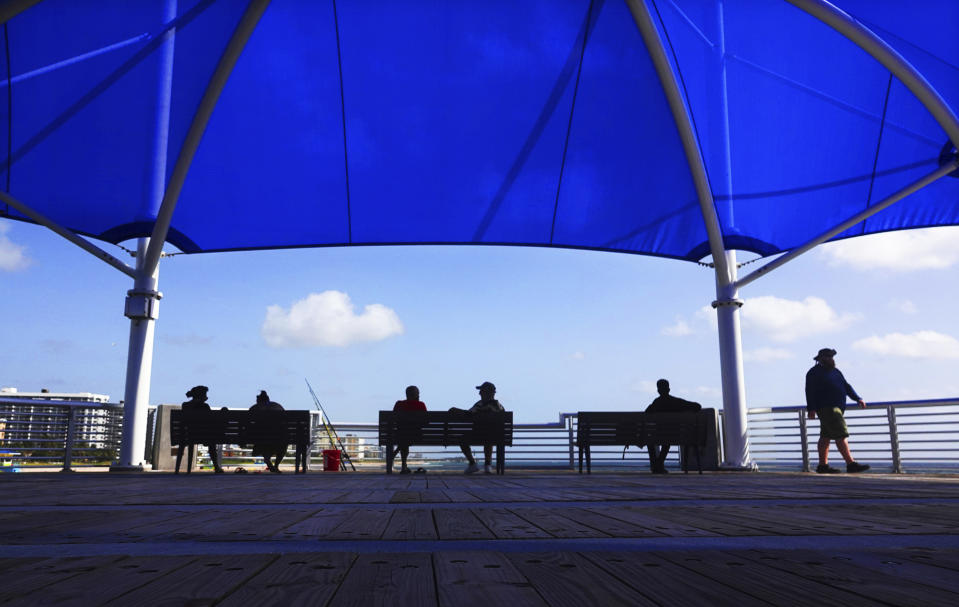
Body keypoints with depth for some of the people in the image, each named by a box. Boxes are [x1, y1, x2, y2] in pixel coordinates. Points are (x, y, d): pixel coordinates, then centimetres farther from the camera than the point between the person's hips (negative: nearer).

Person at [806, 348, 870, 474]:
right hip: (826, 408, -9)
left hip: (836, 408, 9)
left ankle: (822, 465, 11)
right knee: (841, 435, -14)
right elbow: (810, 392, -12)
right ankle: (850, 463, -17)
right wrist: (811, 409, -19)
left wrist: (858, 399, 11)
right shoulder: (814, 373, -6)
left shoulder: (836, 372, 21)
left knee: (826, 437, 9)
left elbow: (846, 386, 24)